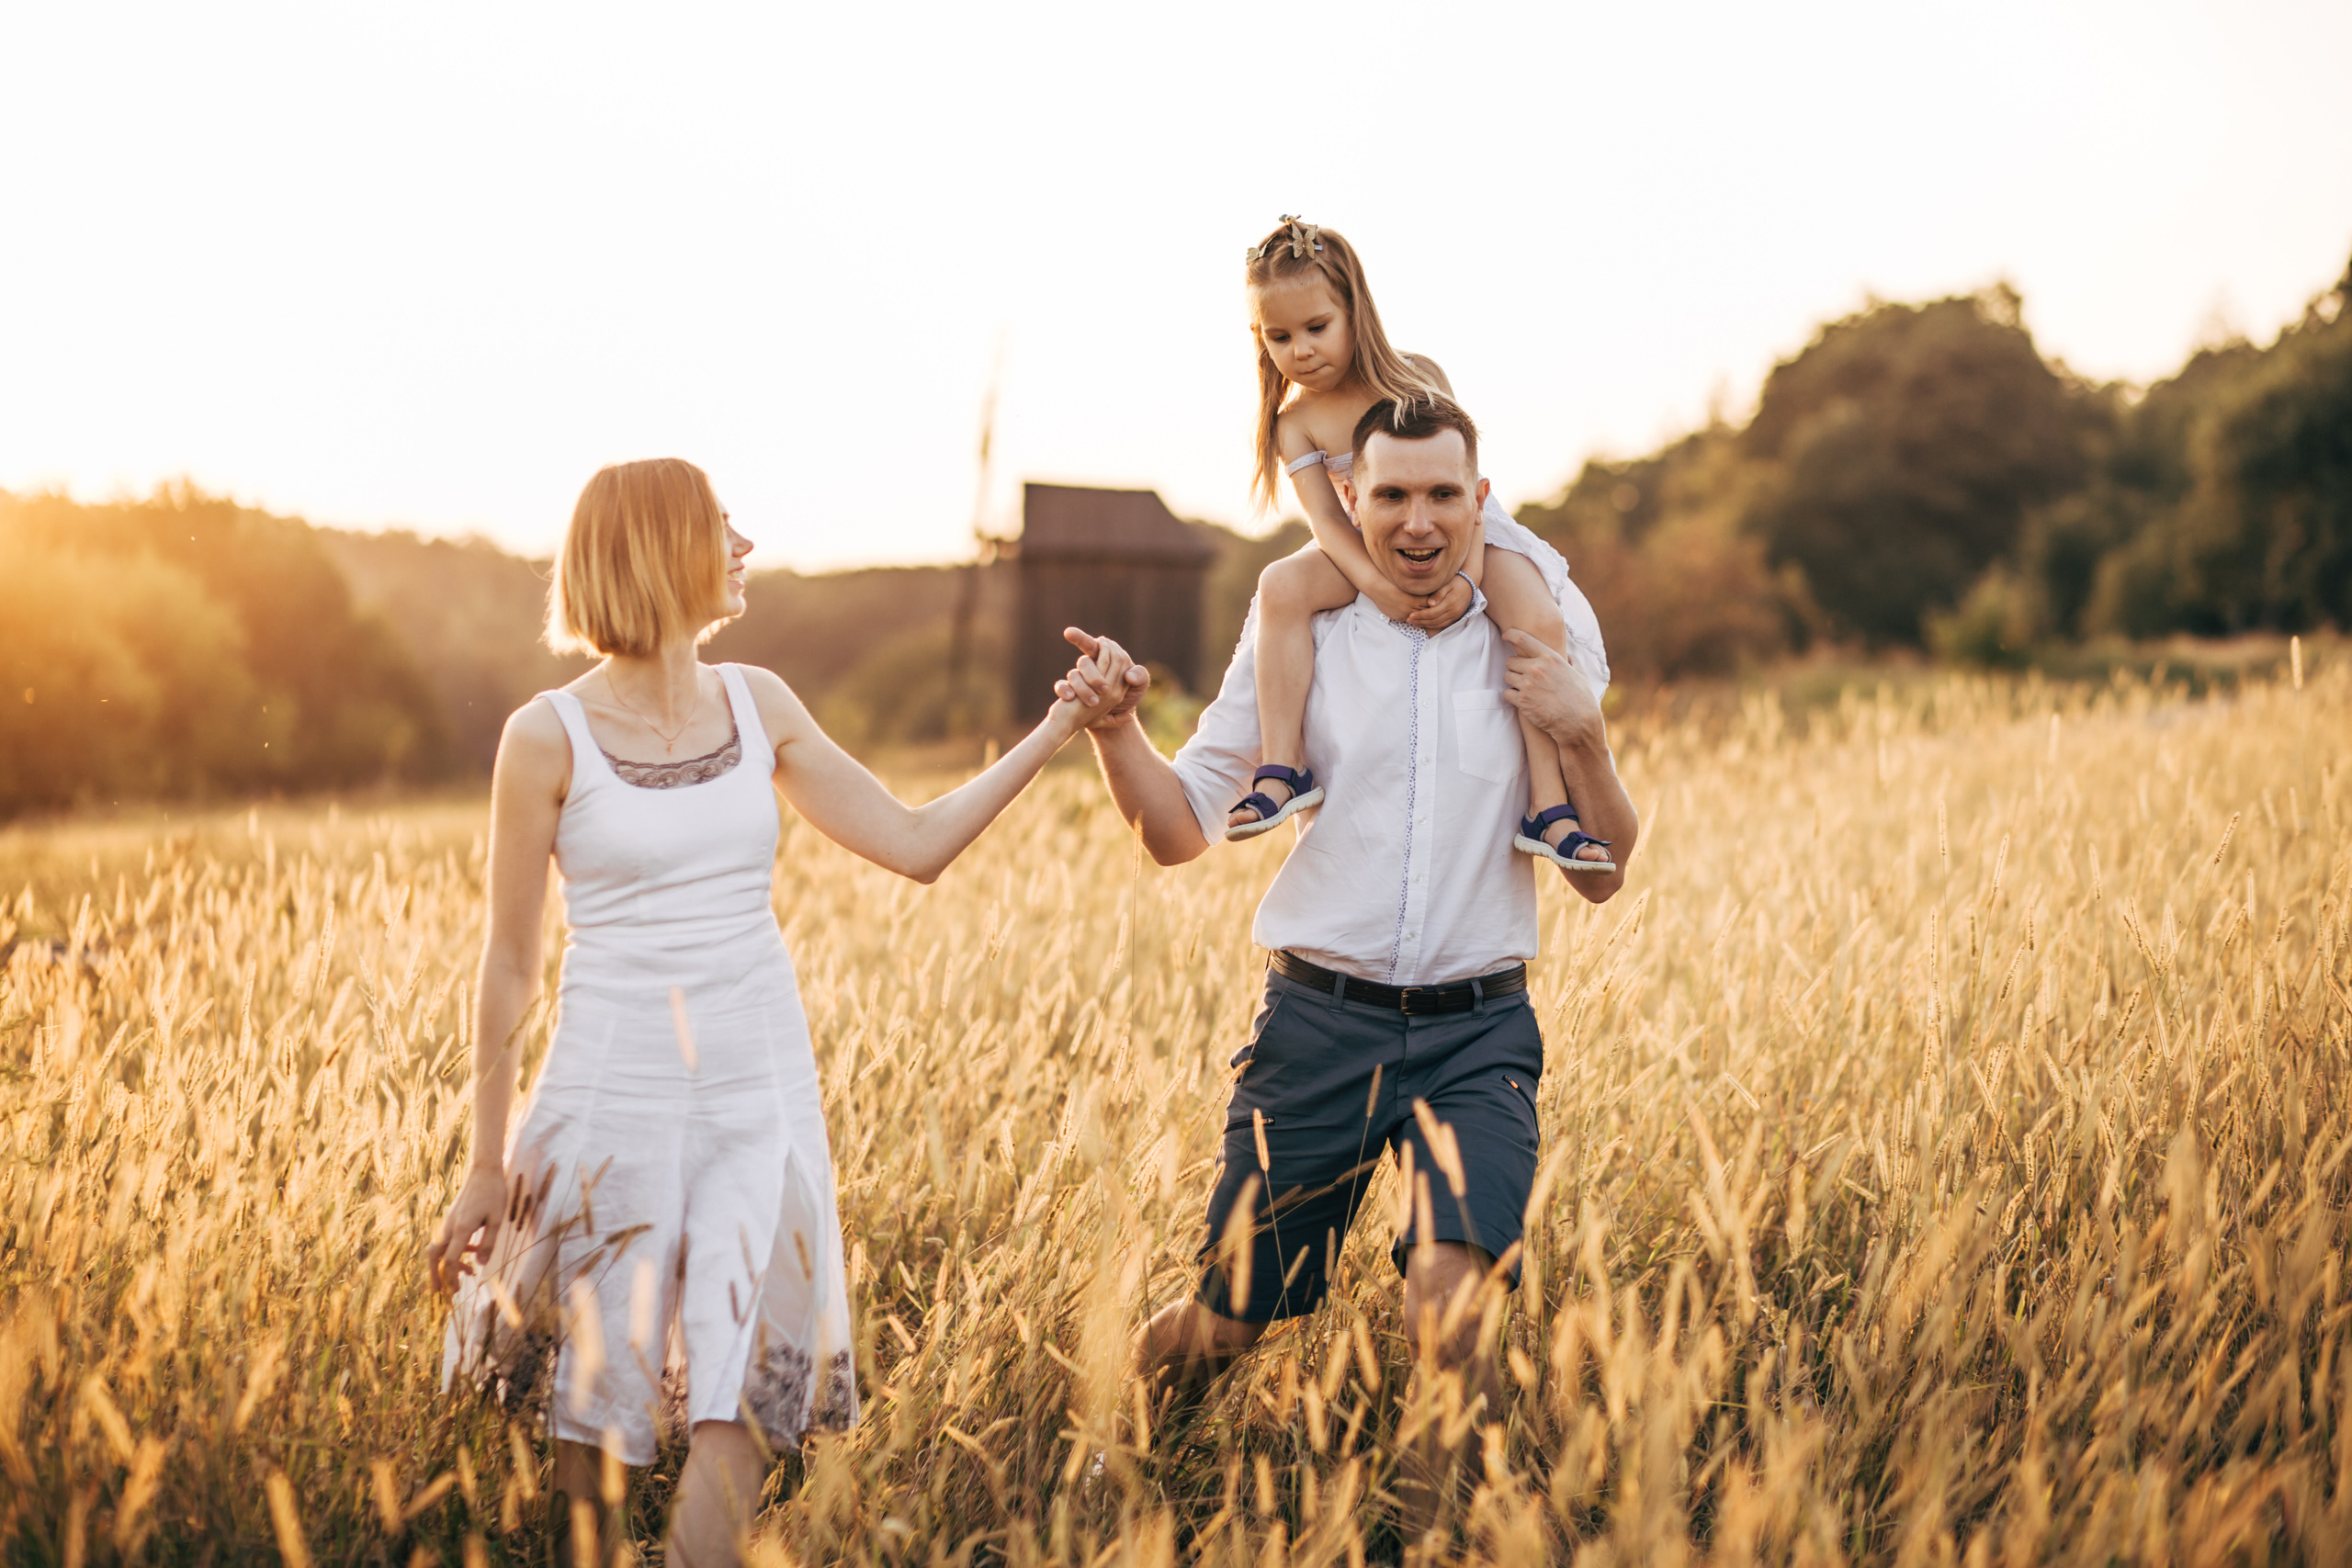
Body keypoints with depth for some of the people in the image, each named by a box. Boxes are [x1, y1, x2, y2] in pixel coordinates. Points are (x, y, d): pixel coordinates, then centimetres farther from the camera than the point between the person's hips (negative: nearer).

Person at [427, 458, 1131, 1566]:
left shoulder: (757, 706, 6)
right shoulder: (549, 737, -6)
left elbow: (915, 846, 8)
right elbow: (508, 962, -1)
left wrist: (1056, 731, 2)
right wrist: (488, 1164, 1)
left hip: (762, 1101, 3)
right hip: (613, 1103, -3)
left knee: (737, 1413, -5)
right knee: (596, 1423, 5)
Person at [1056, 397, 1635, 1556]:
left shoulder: (1533, 653, 7)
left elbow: (1603, 877, 9)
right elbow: (1180, 830, 4)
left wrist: (1583, 736, -8)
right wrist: (1113, 729, -15)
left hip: (1476, 1035, 0)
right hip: (1319, 1024, 0)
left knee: (1447, 1309, -22)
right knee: (1229, 1319, 5)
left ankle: (1447, 1528, 4)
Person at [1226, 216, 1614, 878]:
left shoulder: (1417, 378, -10)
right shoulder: (1296, 422, -6)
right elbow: (1326, 519, -17)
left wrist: (1467, 578, -28)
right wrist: (1377, 586, -37)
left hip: (1467, 538, -1)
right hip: (1370, 552, 1)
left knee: (1540, 621, -30)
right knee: (1282, 585, -29)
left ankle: (1548, 809, -29)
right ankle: (1280, 772, -32)